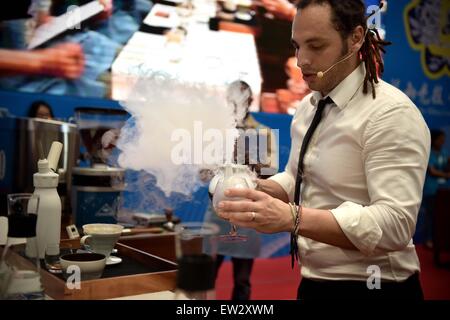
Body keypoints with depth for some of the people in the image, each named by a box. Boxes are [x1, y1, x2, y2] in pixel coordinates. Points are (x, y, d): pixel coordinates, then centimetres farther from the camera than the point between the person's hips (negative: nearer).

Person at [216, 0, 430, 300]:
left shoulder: (392, 113, -19)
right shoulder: (308, 105, 6)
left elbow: (394, 224, -26)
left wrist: (291, 218, -35)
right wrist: (258, 189, -6)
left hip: (369, 287, -7)